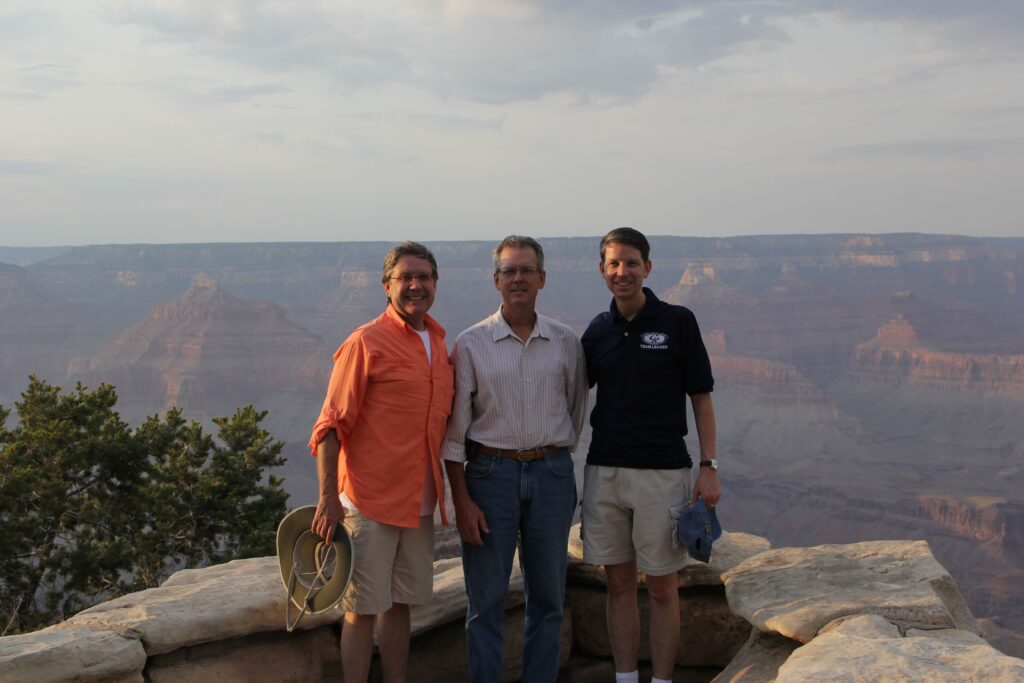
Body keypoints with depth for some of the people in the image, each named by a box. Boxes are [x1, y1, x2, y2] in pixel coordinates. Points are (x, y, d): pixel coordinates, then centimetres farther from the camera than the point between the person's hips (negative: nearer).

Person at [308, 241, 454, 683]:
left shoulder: (439, 345, 12)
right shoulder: (366, 343, -9)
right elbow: (331, 426, -12)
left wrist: (450, 493, 16)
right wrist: (328, 498, -17)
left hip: (419, 503, 7)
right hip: (369, 502, -6)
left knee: (400, 604, 14)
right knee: (363, 609, 0)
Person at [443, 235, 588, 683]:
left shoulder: (566, 343, 5)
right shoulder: (471, 344, -1)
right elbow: (454, 428, -2)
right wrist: (461, 499, -7)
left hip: (552, 474, 2)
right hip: (490, 473, -2)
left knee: (547, 599, 9)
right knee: (486, 600, 2)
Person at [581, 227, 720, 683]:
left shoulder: (677, 322, -3)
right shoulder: (597, 331, 7)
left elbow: (701, 398, 0)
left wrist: (709, 467, -7)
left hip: (662, 473, -3)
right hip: (604, 473, 3)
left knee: (662, 588, 4)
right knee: (619, 585, 10)